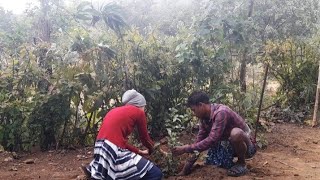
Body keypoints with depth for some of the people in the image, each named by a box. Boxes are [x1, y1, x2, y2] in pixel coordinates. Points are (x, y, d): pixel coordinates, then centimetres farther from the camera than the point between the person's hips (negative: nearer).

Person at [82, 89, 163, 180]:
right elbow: (144, 138, 16)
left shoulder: (115, 111, 24)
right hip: (114, 152, -9)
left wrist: (139, 152, 32)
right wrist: (151, 149, 36)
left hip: (102, 148, 9)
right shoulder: (139, 112, 4)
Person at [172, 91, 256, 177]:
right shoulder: (204, 117, -4)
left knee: (235, 133, -36)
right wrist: (186, 168, -4)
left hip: (247, 147, -8)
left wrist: (186, 149, -31)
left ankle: (241, 164, -12)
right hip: (230, 146, 8)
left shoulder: (221, 112, -29)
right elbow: (199, 142, -1)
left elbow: (212, 140, -36)